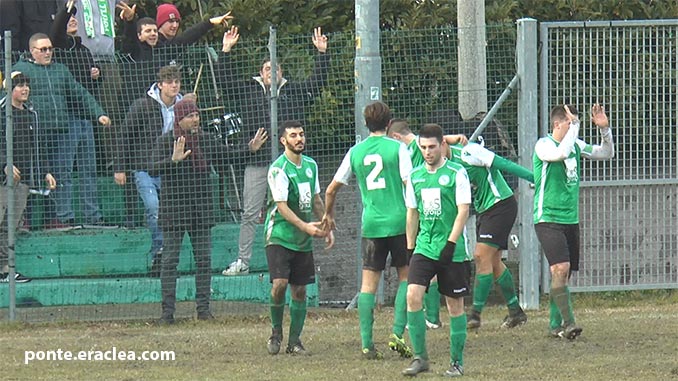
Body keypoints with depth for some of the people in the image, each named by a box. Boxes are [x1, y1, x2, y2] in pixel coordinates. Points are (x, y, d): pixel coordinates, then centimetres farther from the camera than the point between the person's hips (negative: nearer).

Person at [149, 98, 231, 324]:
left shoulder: (206, 140, 8)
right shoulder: (166, 141, -5)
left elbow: (225, 160, 17)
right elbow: (153, 169, -14)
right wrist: (174, 160, -29)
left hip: (202, 209, 4)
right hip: (174, 209, -4)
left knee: (204, 258, 5)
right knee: (170, 260, -3)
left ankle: (203, 308, 12)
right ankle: (167, 311, 0)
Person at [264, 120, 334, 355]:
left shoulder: (310, 165, 10)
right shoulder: (278, 169, -13)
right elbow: (282, 206, -18)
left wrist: (326, 227, 15)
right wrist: (304, 226, -27)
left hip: (304, 239, 6)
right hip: (279, 236, -6)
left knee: (300, 290, 4)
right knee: (280, 284, -18)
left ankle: (294, 341, 11)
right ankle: (276, 331, 3)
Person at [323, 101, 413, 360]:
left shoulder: (356, 152, 8)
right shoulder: (397, 148, -2)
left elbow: (332, 189, 13)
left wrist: (328, 214, 30)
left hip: (371, 224, 2)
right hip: (398, 221, -2)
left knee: (368, 282, 4)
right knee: (406, 275, 10)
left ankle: (367, 344, -2)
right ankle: (397, 334, -3)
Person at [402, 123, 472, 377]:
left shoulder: (456, 173, -5)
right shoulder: (416, 176, 9)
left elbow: (463, 211, -10)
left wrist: (450, 244, -17)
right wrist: (410, 248, 14)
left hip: (452, 251, -4)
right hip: (424, 248, 4)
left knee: (455, 304, 3)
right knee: (413, 296, -13)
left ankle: (457, 361, 14)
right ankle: (420, 357, -6)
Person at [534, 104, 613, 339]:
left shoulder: (576, 145, 10)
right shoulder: (543, 145, -11)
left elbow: (606, 153, 17)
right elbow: (561, 153, -32)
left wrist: (605, 130, 1)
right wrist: (574, 126, -23)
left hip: (571, 220, 7)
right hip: (548, 219, -7)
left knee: (565, 273, 8)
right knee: (561, 269, -20)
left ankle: (555, 324, 16)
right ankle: (568, 322, -22)